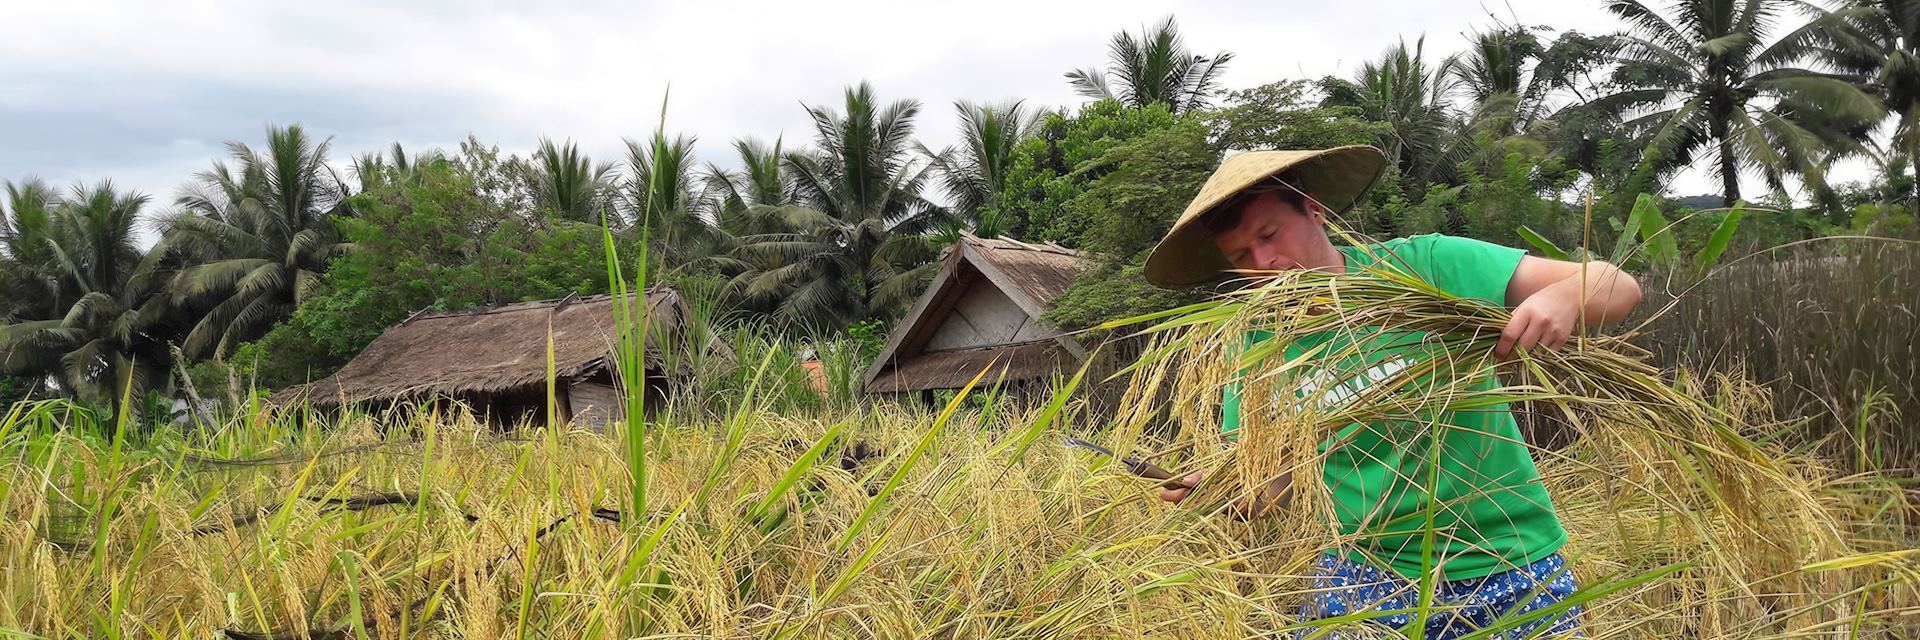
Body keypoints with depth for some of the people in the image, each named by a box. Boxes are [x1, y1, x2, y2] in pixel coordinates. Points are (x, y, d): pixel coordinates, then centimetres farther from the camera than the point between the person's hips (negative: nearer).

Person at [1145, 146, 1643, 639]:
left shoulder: (1423, 265, -11)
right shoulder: (1257, 343, -4)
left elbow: (1618, 289, -11)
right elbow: (1267, 484, 2)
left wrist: (1563, 296, -33)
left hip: (1514, 571, -1)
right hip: (1367, 579, 1)